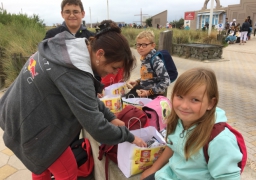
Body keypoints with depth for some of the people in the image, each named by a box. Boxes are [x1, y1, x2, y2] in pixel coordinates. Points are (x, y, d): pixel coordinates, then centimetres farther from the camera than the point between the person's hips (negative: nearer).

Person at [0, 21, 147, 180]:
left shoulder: (68, 49, -5)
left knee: (42, 165, 30)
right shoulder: (74, 73, -34)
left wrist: (110, 117, 3)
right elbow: (96, 126, -28)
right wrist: (129, 137, -13)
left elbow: (88, 97, 5)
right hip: (31, 127, -9)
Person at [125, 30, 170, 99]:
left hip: (153, 95, -7)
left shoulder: (156, 61, -21)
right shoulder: (144, 58, 3)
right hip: (142, 90, 8)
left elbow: (165, 82, -25)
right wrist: (137, 82, 8)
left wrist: (149, 92, -24)